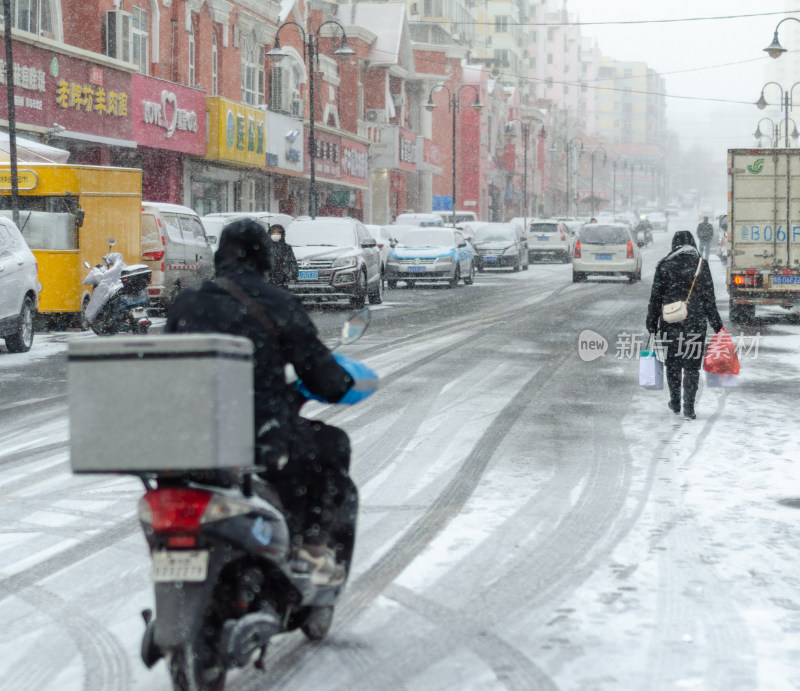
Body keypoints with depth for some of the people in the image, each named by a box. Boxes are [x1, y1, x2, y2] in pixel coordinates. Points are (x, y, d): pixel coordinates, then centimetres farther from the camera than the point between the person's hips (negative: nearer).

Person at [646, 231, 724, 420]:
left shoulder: (664, 265, -1)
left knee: (672, 363, 15)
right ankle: (689, 408, -1)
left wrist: (652, 323, 8)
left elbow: (656, 297, 0)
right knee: (692, 365, 4)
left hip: (670, 322, 1)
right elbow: (709, 299, 0)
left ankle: (675, 403, 23)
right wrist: (716, 324, 8)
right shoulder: (701, 265, -2)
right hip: (695, 323, 0)